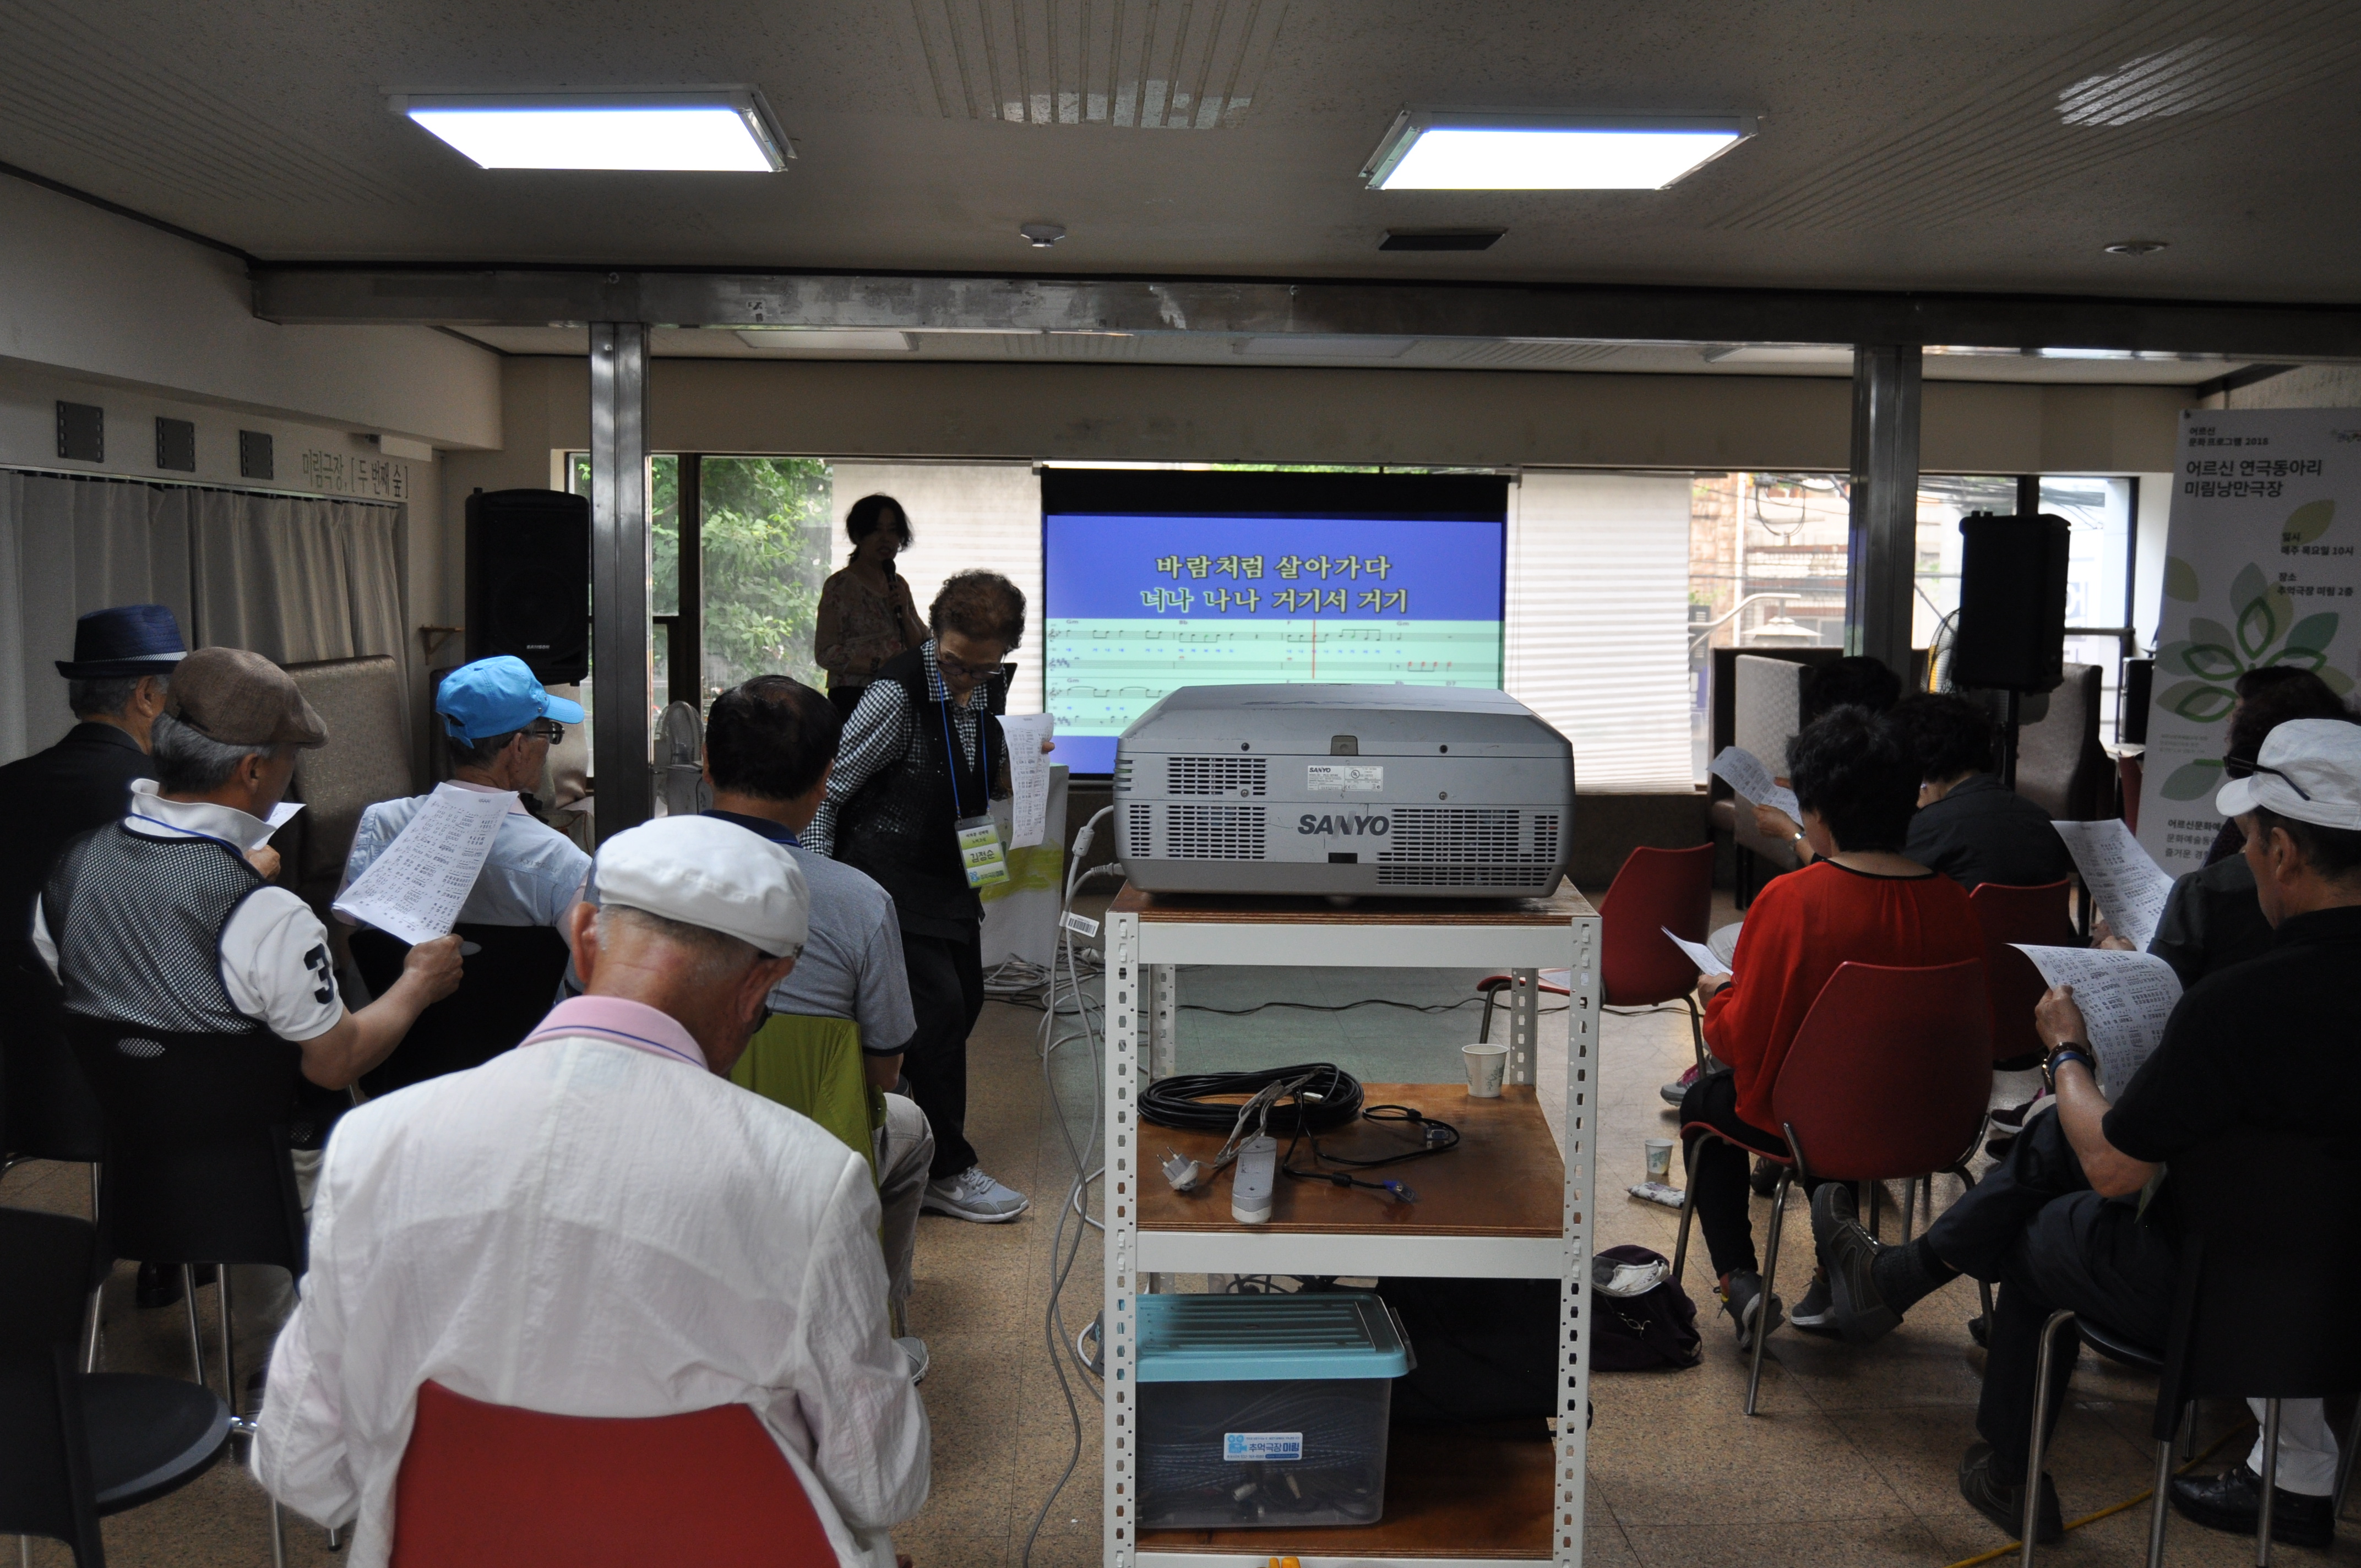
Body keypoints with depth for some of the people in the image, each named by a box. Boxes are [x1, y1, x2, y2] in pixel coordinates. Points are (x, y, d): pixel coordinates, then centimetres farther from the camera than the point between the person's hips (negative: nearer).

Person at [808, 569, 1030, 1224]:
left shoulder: (989, 689, 2)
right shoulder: (899, 692, -20)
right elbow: (828, 787, -15)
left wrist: (1007, 771, -5)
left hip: (947, 873, 8)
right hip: (888, 875, -8)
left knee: (964, 1000, 11)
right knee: (938, 1007, -11)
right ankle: (946, 1172, 2)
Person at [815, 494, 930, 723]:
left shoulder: (898, 584, 14)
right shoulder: (839, 585, -4)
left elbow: (921, 649, 14)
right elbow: (825, 654, -9)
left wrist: (904, 612, -3)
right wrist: (880, 665, -17)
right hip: (853, 701, -5)